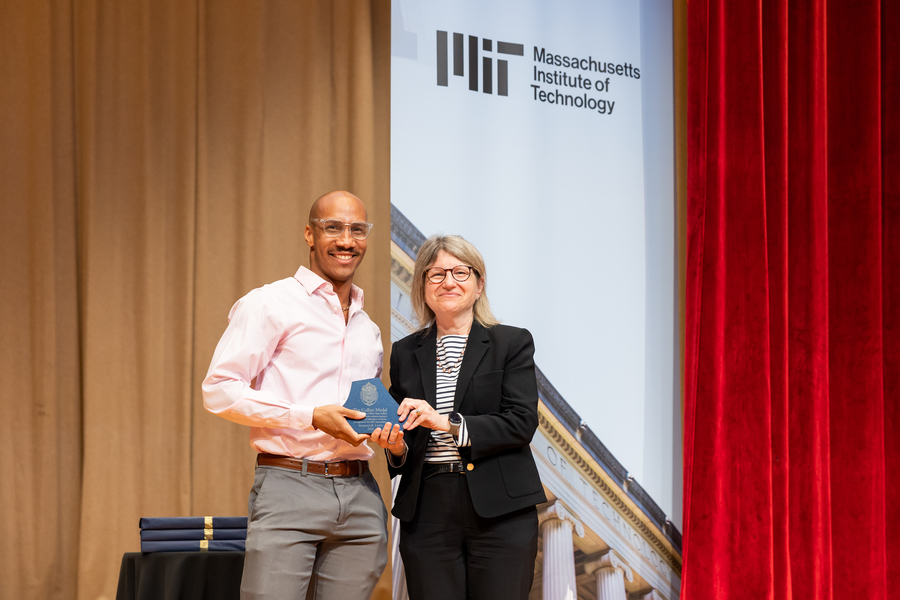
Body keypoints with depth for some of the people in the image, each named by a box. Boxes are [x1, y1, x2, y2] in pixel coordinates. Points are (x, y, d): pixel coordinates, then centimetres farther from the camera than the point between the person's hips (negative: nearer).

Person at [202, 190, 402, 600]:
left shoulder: (368, 328, 22)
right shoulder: (268, 305, 0)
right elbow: (219, 390, -8)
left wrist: (389, 432, 8)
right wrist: (310, 417, -15)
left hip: (359, 493, 6)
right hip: (288, 487, -6)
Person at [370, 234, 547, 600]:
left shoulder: (512, 343, 4)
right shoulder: (405, 354, 14)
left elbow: (521, 423, -7)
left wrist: (448, 423, -16)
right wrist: (396, 448, -6)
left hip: (499, 513, -2)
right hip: (427, 512, 3)